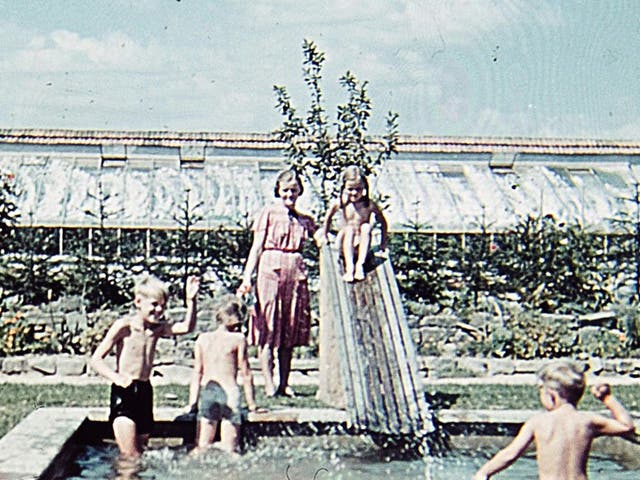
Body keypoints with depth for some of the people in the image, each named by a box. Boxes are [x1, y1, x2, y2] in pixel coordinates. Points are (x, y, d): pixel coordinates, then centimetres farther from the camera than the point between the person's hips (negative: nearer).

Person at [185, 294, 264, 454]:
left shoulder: (203, 339, 11)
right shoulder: (238, 339, 0)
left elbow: (197, 372, 14)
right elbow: (246, 373, 3)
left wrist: (192, 402, 19)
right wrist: (252, 404, 10)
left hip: (207, 392, 4)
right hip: (229, 392, -3)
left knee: (201, 447, 5)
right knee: (229, 450, -4)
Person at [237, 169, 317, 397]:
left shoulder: (304, 220, 18)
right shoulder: (269, 213, 6)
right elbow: (257, 247, 1)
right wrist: (247, 277, -8)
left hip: (296, 273, 4)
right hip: (271, 271, -4)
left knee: (290, 330, 6)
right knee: (268, 329, -6)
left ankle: (284, 384, 12)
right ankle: (269, 384, -4)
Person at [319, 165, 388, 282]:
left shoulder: (370, 204, -9)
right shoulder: (340, 203, -6)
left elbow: (383, 222, 1)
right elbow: (328, 217, 11)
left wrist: (383, 243, 3)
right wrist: (324, 236, 17)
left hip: (362, 246, 0)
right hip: (344, 245, 0)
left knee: (366, 227, -27)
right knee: (349, 229, -30)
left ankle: (360, 265, -29)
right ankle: (349, 267, -38)